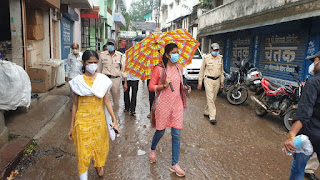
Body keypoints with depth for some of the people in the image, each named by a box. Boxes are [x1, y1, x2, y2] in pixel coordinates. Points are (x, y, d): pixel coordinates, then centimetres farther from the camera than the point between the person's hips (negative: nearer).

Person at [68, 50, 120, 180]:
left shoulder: (103, 80, 0)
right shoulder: (78, 81, -2)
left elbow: (107, 101, 1)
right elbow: (75, 104, 2)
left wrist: (114, 120, -5)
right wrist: (72, 126, 4)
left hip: (99, 119, 2)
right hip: (82, 120, -1)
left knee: (100, 146, 16)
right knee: (83, 150, -1)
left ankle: (99, 165, 47)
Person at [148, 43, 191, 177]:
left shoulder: (179, 67, 7)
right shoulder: (159, 69, -8)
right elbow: (151, 87, -7)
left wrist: (184, 88, 2)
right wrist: (164, 85, -22)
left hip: (177, 104, 4)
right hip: (163, 104, -4)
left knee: (176, 134, 3)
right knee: (160, 131, 10)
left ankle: (174, 164, 15)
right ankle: (152, 149, 44)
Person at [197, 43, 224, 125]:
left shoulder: (220, 58, 7)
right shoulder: (206, 58, -5)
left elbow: (221, 70, 17)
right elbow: (202, 70, -1)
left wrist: (222, 81, 14)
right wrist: (200, 82, -2)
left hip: (217, 80, 5)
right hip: (208, 80, -5)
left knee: (213, 98, 10)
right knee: (210, 98, -9)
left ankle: (206, 112, 27)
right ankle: (212, 117, -8)